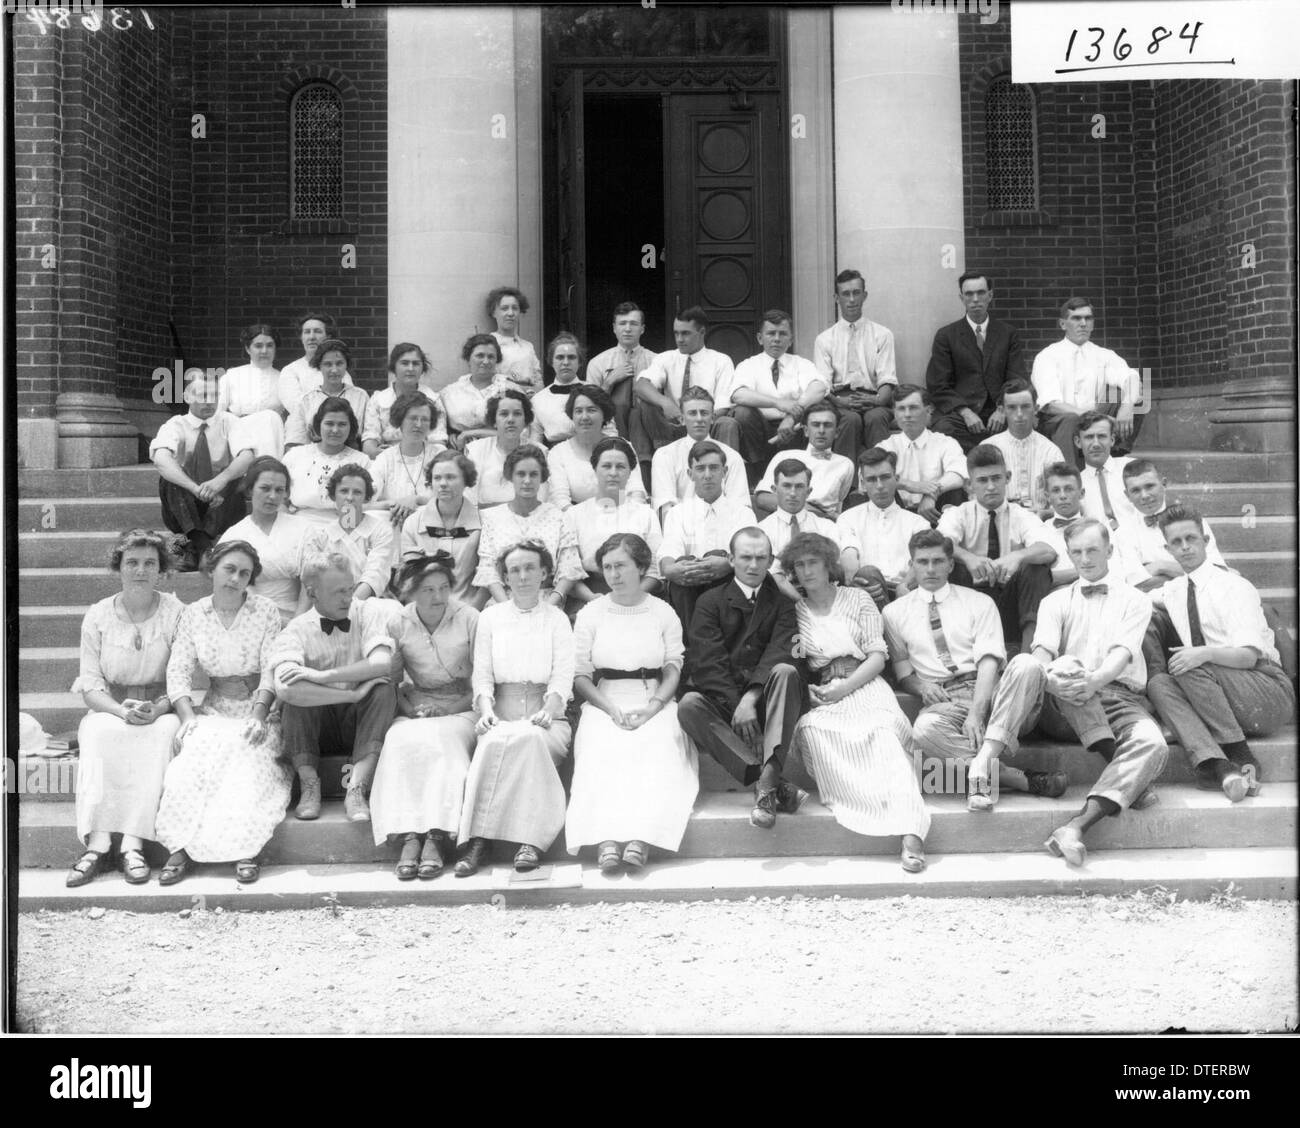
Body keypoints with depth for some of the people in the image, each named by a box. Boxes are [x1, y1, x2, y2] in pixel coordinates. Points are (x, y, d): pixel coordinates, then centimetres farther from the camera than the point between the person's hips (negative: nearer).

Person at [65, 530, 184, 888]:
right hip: (109, 709, 1)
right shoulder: (98, 616, 3)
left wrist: (157, 709, -23)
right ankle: (97, 844, -36)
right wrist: (122, 710, -20)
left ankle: (133, 844, -36)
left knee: (161, 734, -34)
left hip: (161, 709, -1)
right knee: (99, 735, -32)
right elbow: (90, 686, 0)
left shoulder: (176, 613, 0)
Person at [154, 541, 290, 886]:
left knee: (249, 759, -30)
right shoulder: (193, 615, 6)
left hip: (257, 708, -1)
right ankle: (181, 847, -27)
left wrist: (259, 715, -20)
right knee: (194, 754, -28)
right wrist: (188, 717, -14)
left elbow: (271, 670, -6)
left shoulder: (266, 612, 0)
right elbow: (178, 671, 1)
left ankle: (245, 850, -29)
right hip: (214, 709, 2)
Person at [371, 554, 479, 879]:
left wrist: (448, 708, -11)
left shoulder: (469, 619, 0)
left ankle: (436, 837, -36)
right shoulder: (399, 624, 6)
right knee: (401, 740, -31)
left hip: (460, 709, -2)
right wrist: (408, 706, -9)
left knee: (441, 740, -34)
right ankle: (409, 836, -36)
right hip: (416, 709, 2)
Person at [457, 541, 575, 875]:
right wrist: (486, 709, -12)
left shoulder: (557, 619, 13)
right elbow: (482, 675, 8)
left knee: (530, 738, -35)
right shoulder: (490, 618, 16)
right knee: (495, 740, -35)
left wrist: (547, 710, -16)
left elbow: (562, 677, 4)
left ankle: (529, 842, -39)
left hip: (545, 717, 0)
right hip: (502, 717, 1)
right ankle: (477, 841, -39)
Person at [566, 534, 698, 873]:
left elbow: (673, 670, 5)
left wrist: (652, 707, -14)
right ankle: (606, 842, -45)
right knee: (603, 753, -31)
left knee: (656, 752, -32)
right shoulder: (590, 614, 11)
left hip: (654, 703, 0)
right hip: (604, 703, 0)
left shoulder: (664, 613, 11)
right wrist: (611, 709, -11)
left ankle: (640, 840, -44)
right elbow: (580, 676, 6)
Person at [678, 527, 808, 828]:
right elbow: (708, 662, -4)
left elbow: (780, 652, -6)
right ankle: (776, 785, -37)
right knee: (689, 705, -30)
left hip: (765, 698, 0)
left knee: (786, 672, -30)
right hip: (722, 699, 0)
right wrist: (736, 705, -20)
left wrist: (751, 697, -23)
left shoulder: (783, 601, 11)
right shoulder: (710, 602, 9)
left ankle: (766, 782, -41)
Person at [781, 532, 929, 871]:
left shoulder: (857, 599, 15)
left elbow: (878, 656, 6)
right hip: (822, 695, 1)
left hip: (863, 685, -1)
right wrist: (808, 690, -6)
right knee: (810, 730, -34)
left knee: (884, 729, -34)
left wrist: (844, 688, -9)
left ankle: (911, 831, -48)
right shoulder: (794, 611, 20)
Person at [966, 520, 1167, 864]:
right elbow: (1043, 651, 0)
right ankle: (985, 756, -42)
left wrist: (1094, 681, -28)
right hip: (1062, 705, 1)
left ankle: (1077, 826, -45)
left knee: (1152, 743, -34)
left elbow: (1122, 653, -5)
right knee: (1025, 664, -30)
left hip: (1118, 698, 0)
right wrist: (1051, 679, -26)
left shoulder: (1134, 600, 14)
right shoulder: (1056, 601, 19)